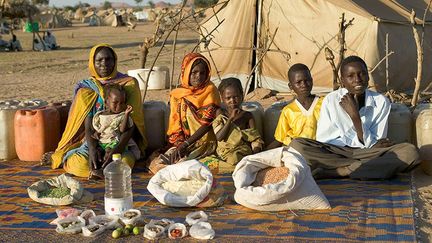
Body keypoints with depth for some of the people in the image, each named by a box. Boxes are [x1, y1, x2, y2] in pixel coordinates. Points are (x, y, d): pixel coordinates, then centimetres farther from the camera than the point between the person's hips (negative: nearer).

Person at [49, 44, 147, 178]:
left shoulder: (128, 84, 2)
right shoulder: (86, 89, 5)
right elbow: (88, 125, -5)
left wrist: (117, 149, -24)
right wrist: (92, 150, -25)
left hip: (121, 140, 0)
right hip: (94, 140, 1)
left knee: (125, 162, -34)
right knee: (80, 164, -30)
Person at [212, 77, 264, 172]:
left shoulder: (247, 115, 7)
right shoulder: (220, 113, 8)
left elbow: (255, 139, 2)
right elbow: (219, 137, -5)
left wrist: (255, 152, -18)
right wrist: (231, 119, -10)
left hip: (243, 152, 0)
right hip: (225, 152, 0)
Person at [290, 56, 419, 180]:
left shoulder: (381, 102, -3)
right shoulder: (331, 100, -6)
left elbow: (372, 144, -6)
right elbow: (323, 140, -8)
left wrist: (355, 116, -17)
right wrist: (357, 142, -13)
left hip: (369, 154, 1)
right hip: (336, 153, -1)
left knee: (410, 151, -26)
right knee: (296, 144, -26)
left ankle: (343, 171, -27)